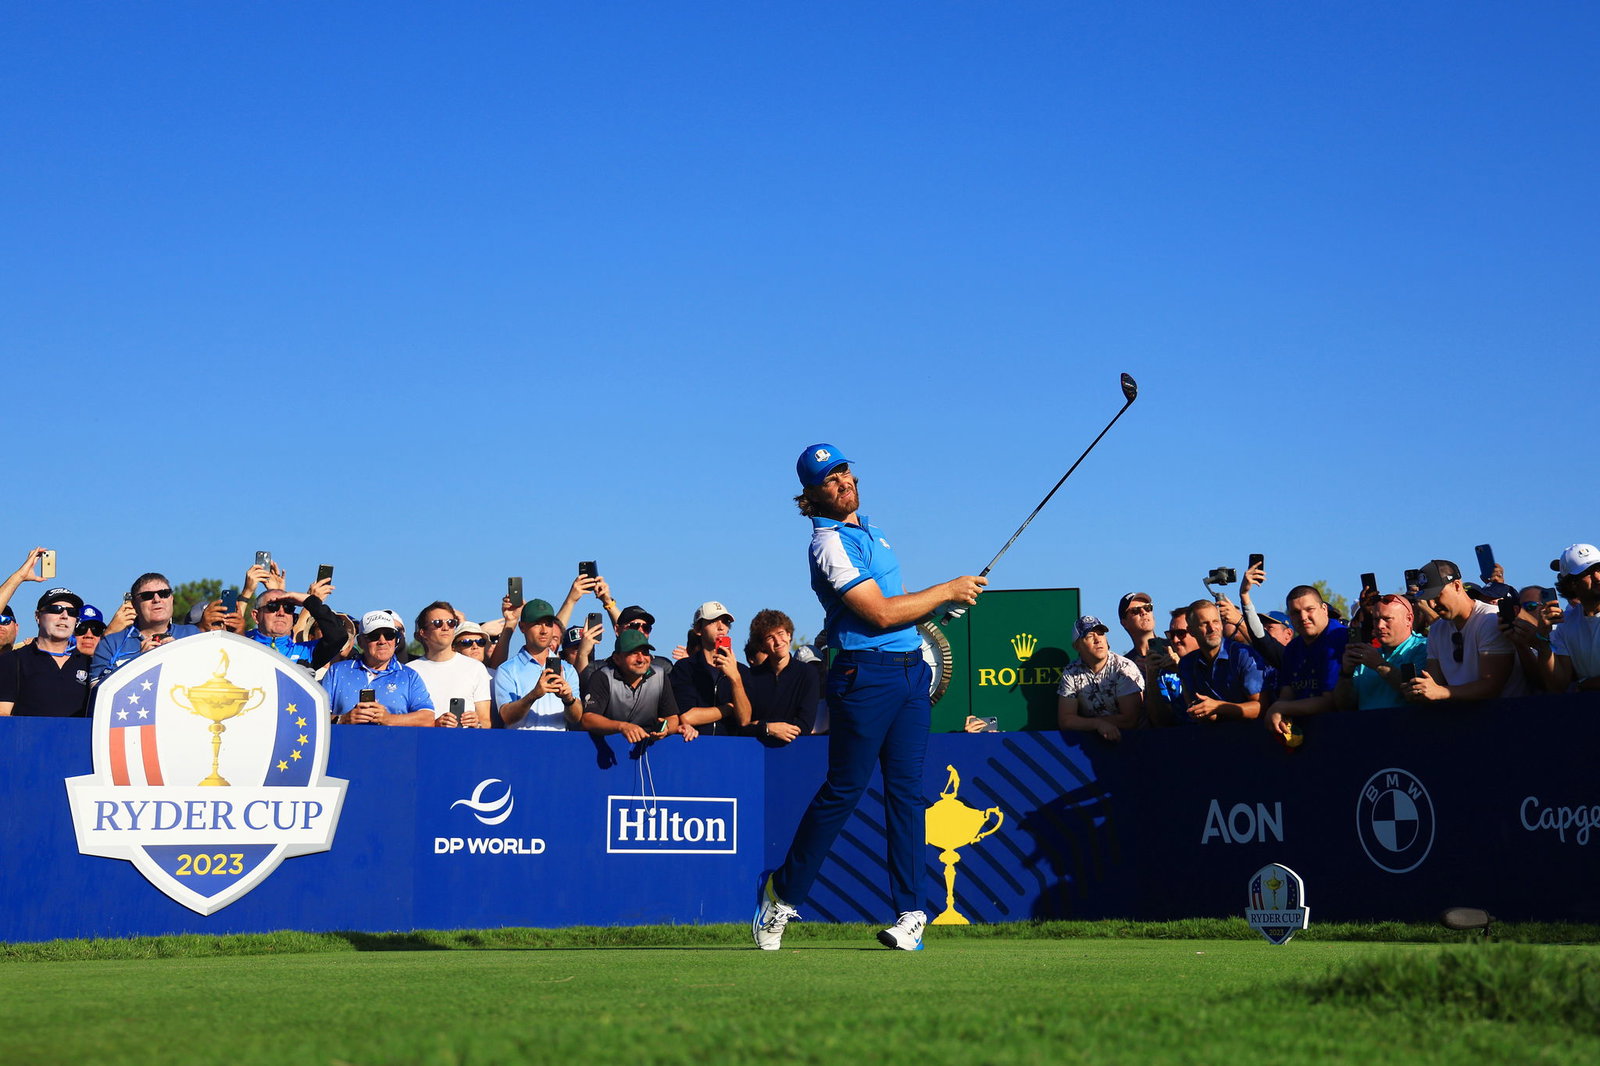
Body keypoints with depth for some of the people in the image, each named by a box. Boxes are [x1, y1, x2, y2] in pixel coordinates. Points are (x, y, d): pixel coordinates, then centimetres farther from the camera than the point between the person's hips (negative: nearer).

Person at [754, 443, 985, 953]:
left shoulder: (868, 529, 17)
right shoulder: (829, 543, -11)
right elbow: (879, 613, -18)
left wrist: (931, 607, 14)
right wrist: (947, 590, -11)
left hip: (911, 669, 7)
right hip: (866, 675, -7)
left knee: (906, 790, 3)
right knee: (844, 789, -4)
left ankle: (910, 911, 3)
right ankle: (783, 895, 10)